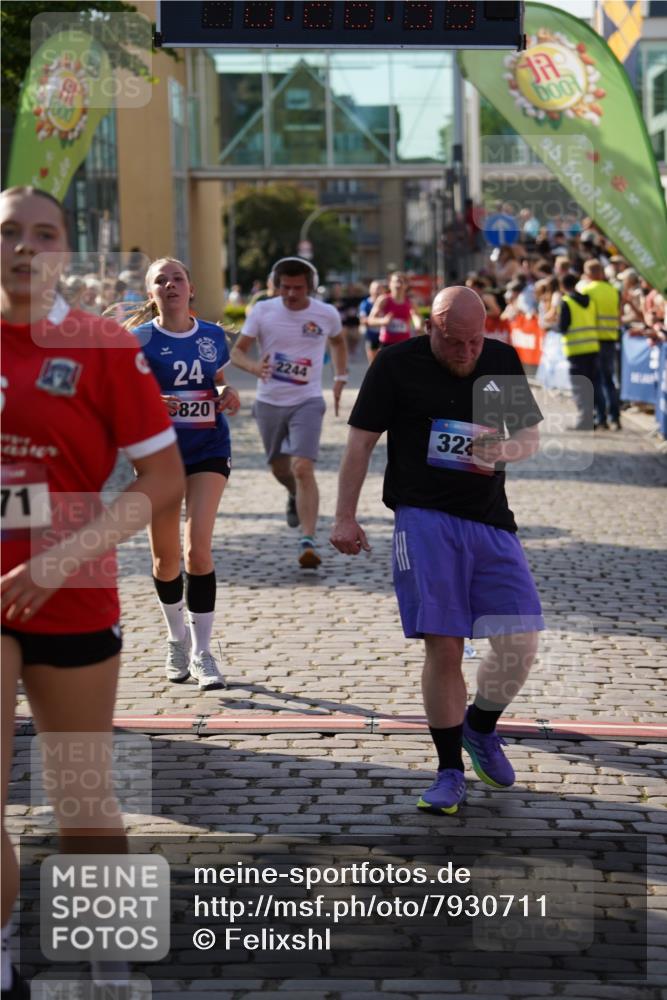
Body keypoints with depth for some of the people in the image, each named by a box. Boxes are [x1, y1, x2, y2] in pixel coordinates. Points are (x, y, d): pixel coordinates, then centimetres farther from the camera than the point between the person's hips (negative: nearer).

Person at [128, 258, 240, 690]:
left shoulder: (213, 336, 5)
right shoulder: (140, 340, -4)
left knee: (198, 547, -12)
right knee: (166, 556, 7)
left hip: (208, 448, 1)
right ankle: (178, 639, 31)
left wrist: (228, 393, -3)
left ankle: (202, 651, -4)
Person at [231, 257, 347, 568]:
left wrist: (340, 378, 14)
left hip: (307, 402, -2)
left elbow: (338, 342, 19)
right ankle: (295, 496, 54)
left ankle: (308, 541, -21)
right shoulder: (262, 311, -6)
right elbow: (237, 350, -6)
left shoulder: (326, 314, -4)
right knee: (280, 469, 18)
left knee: (303, 468, -19)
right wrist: (254, 366, -26)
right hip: (269, 402, 2)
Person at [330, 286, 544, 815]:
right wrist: (345, 516, -4)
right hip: (424, 518, -4)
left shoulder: (504, 361, 10)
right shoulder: (396, 365, -1)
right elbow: (361, 440, 2)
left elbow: (531, 436, 17)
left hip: (491, 521, 4)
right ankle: (450, 772, 6)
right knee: (444, 647, -8)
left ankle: (481, 729, 26)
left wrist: (503, 449, -7)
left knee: (521, 643, -3)